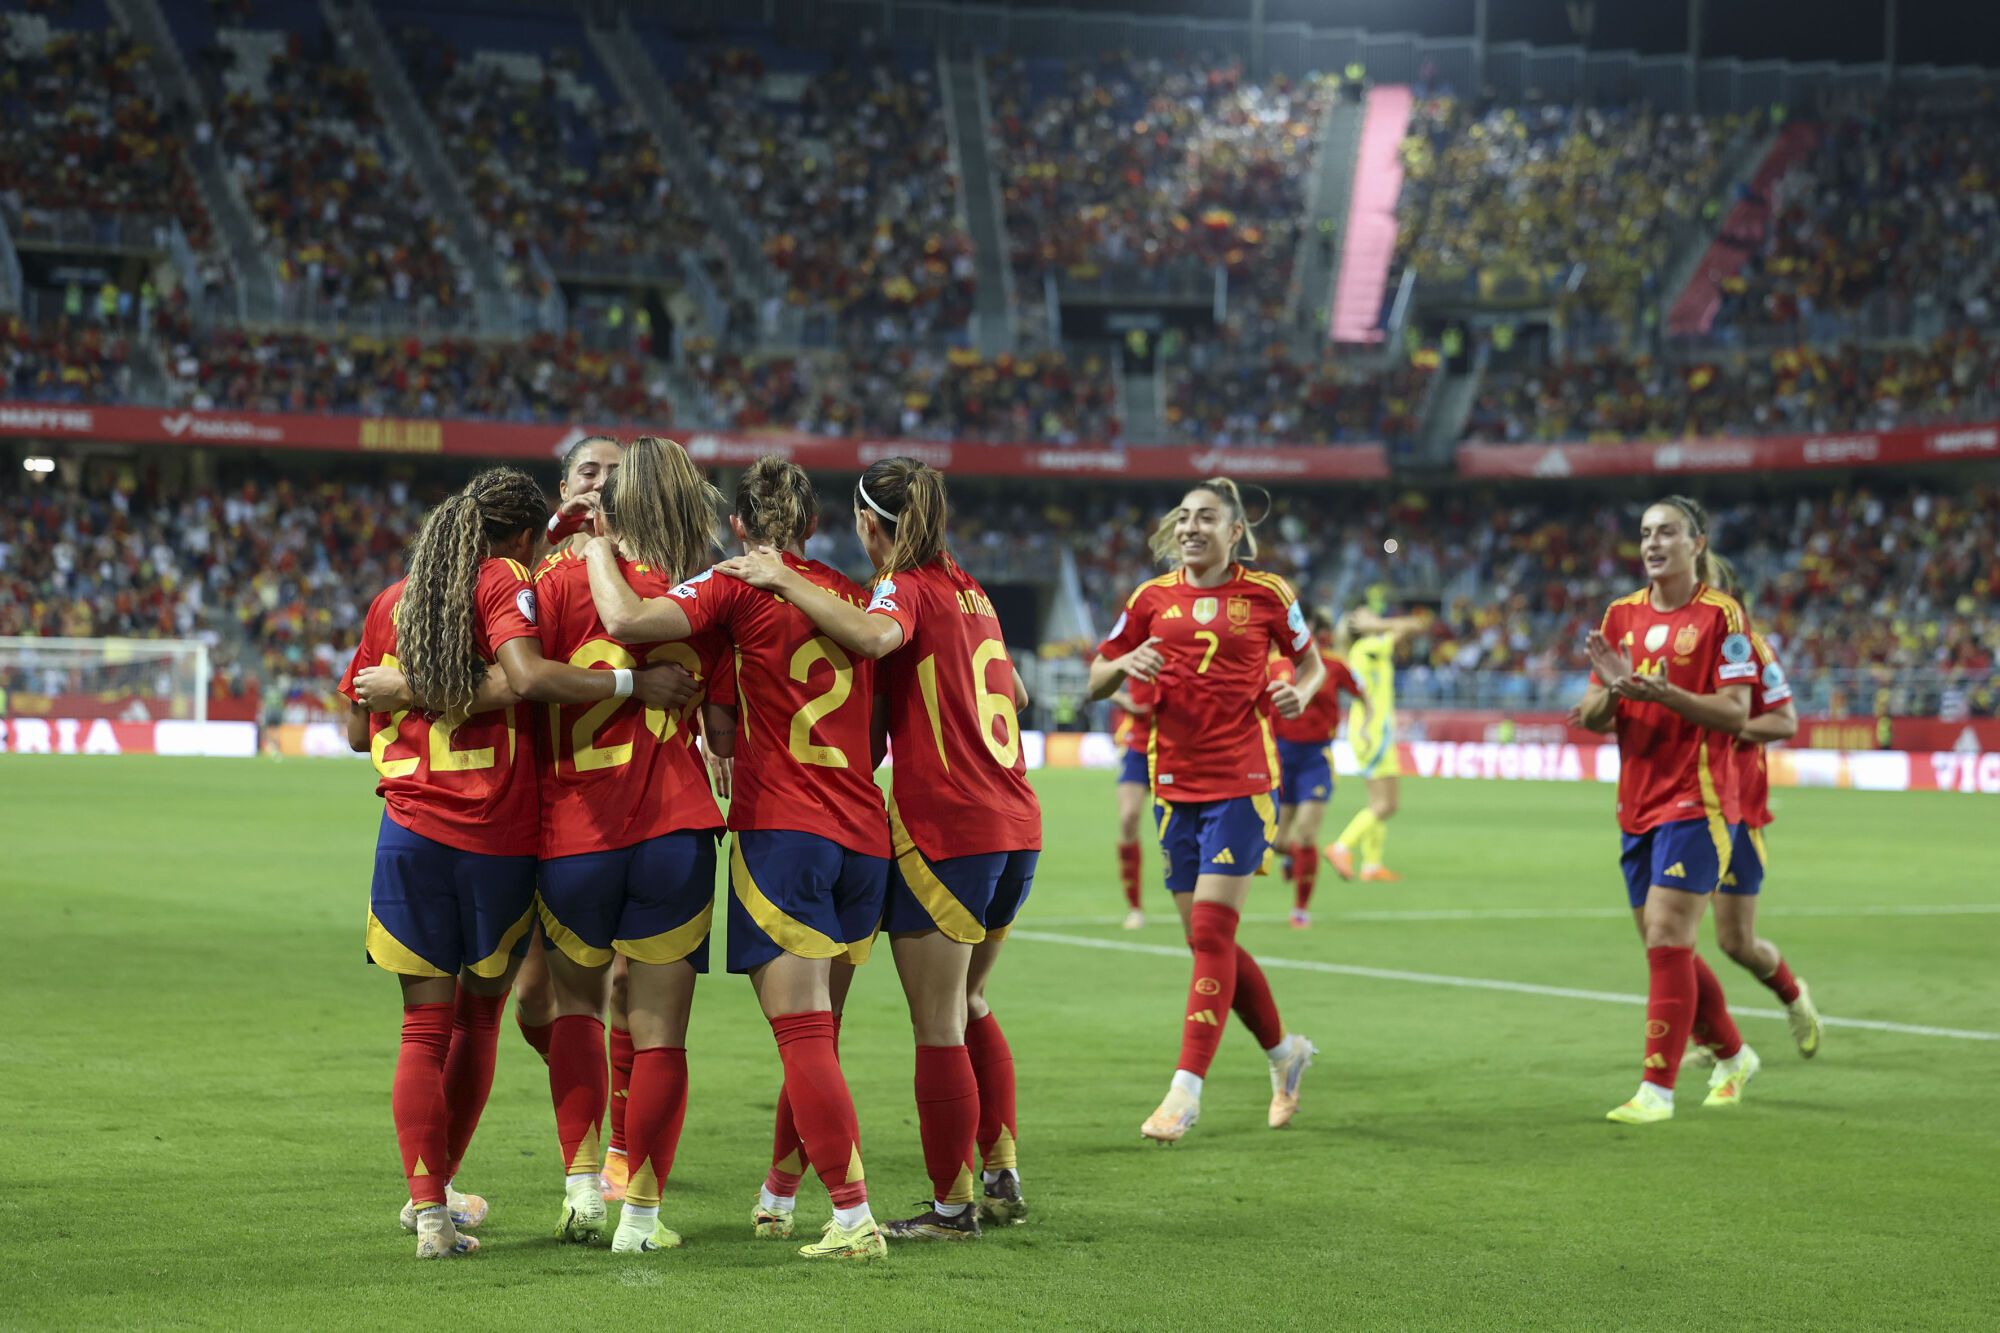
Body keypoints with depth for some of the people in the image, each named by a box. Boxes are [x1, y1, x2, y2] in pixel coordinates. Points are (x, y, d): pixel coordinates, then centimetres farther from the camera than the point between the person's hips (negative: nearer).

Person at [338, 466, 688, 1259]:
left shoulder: (392, 601, 11)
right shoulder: (503, 583, -4)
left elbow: (356, 729, 15)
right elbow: (525, 678, -24)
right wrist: (631, 682, -23)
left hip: (412, 830, 3)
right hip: (498, 834, -3)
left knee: (424, 1028, 5)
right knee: (480, 1016, 16)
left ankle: (427, 1206, -7)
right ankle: (437, 1191, 25)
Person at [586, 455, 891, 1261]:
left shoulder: (737, 588, -4)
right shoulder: (854, 596, 13)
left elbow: (625, 619, -18)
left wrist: (594, 544, -2)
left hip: (782, 832, -6)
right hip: (863, 837, 6)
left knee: (804, 1035, -7)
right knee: (816, 1034, 16)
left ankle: (854, 1218, -14)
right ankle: (777, 1200, 30)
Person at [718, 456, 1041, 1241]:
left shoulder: (906, 589, -9)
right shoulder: (970, 592, 14)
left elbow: (875, 635, -33)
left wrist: (786, 581, -26)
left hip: (943, 834, -8)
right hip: (1014, 825, 8)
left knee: (939, 1029, 1)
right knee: (968, 1006, 22)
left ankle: (950, 1207, 6)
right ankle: (1002, 1178, 22)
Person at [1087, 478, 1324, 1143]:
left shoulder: (1267, 594, 0)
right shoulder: (1153, 598, 7)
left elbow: (1312, 663, 13)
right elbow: (1096, 680, 13)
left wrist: (1299, 693, -9)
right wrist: (1125, 665, -9)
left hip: (1241, 782, -4)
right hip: (1176, 784, 4)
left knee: (1211, 932, -12)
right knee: (1208, 939, 7)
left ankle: (1186, 1090, -10)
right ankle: (1283, 1050, 31)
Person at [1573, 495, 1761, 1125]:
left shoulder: (1720, 614, -6)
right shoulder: (1622, 615, 11)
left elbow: (1735, 712, -12)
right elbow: (1591, 719, 10)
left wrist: (1665, 693, -25)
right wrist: (1612, 688, -12)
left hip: (1696, 801, -7)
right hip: (1638, 805, 7)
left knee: (1667, 939, -13)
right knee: (1668, 949, 13)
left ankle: (1657, 1088, -10)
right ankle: (1732, 1055, 33)